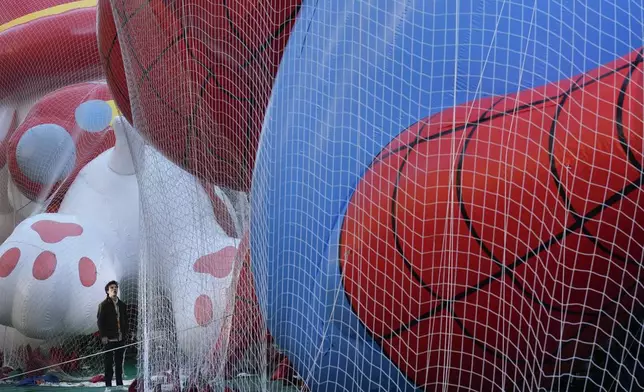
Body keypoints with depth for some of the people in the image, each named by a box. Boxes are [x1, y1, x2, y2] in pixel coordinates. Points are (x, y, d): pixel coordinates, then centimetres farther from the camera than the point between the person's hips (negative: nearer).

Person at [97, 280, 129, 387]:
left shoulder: (122, 305, 13)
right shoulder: (103, 305, -1)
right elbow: (100, 321, -5)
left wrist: (125, 333, 6)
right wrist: (103, 336, -12)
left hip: (121, 339, 4)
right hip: (109, 339, -4)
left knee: (119, 362, 8)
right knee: (109, 362, -1)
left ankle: (119, 384, 13)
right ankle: (108, 384, 3)